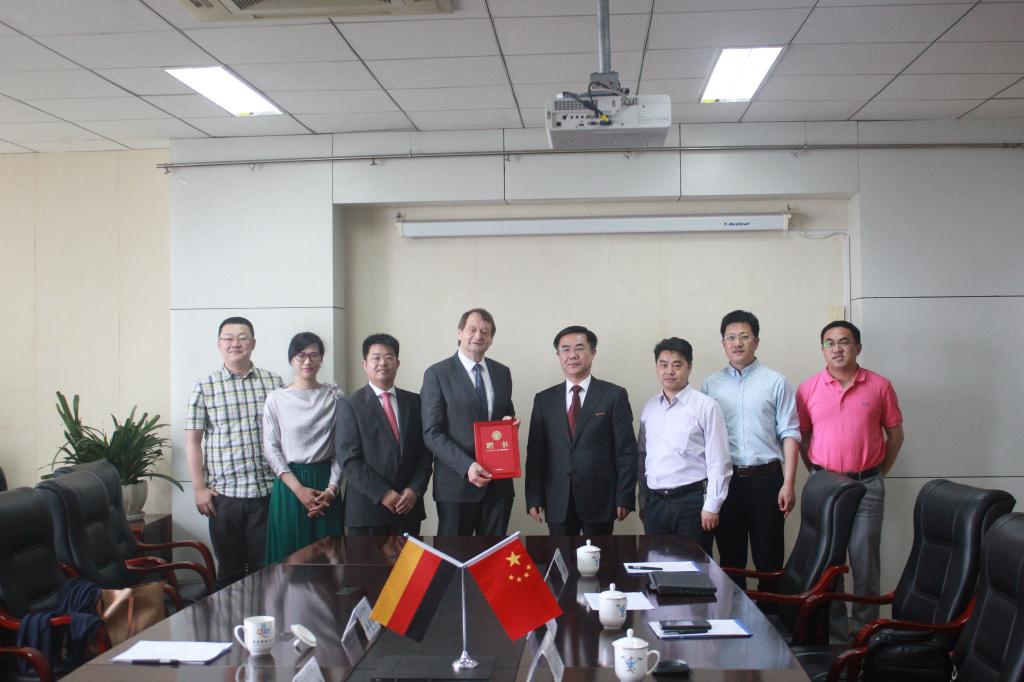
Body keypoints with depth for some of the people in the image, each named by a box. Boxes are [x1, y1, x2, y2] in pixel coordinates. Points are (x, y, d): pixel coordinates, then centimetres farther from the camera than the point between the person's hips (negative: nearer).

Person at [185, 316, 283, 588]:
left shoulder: (274, 383, 5)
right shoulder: (204, 387, 3)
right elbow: (192, 440, 3)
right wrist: (199, 488, -2)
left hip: (267, 493, 0)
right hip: (223, 494, 0)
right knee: (230, 571, 10)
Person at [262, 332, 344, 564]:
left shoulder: (335, 397, 2)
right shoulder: (276, 399, 0)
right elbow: (271, 449, -2)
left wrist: (331, 489, -9)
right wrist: (298, 489, -10)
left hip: (325, 484, 1)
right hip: (288, 485, -1)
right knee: (289, 553, 2)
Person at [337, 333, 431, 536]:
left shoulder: (415, 401, 10)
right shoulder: (350, 405, -1)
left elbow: (425, 450, 8)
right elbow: (349, 459, -8)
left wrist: (415, 489, -6)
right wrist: (382, 494, -14)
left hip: (408, 505, 3)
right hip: (367, 507, -3)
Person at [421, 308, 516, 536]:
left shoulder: (502, 372, 12)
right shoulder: (437, 374, -3)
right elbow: (432, 433, -8)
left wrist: (510, 421, -2)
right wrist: (467, 466, -20)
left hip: (499, 482, 4)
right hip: (457, 482, -4)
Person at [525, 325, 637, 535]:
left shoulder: (614, 396, 0)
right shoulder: (544, 399, 8)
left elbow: (626, 451, -2)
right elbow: (535, 452, 7)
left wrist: (624, 498, -7)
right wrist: (534, 498, 1)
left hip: (600, 500, -2)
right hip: (557, 503, 2)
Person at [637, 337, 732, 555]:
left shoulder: (706, 406, -7)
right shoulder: (649, 408, 9)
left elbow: (718, 462, -8)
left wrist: (711, 506, -9)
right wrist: (643, 500, 13)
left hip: (692, 501, -5)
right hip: (655, 502, 5)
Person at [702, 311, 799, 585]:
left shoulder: (775, 382, 1)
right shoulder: (711, 384, 8)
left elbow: (789, 434, -1)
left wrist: (788, 483, -8)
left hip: (766, 479, -2)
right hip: (725, 480, 2)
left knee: (769, 560, 3)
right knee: (730, 559, 10)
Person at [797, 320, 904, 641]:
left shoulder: (879, 386, -1)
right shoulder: (808, 389, 1)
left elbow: (895, 435, 7)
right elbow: (802, 435, 10)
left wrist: (878, 473, 4)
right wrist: (816, 473, 4)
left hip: (867, 485, -1)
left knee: (866, 560, 3)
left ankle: (865, 630, 16)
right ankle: (834, 630, 20)